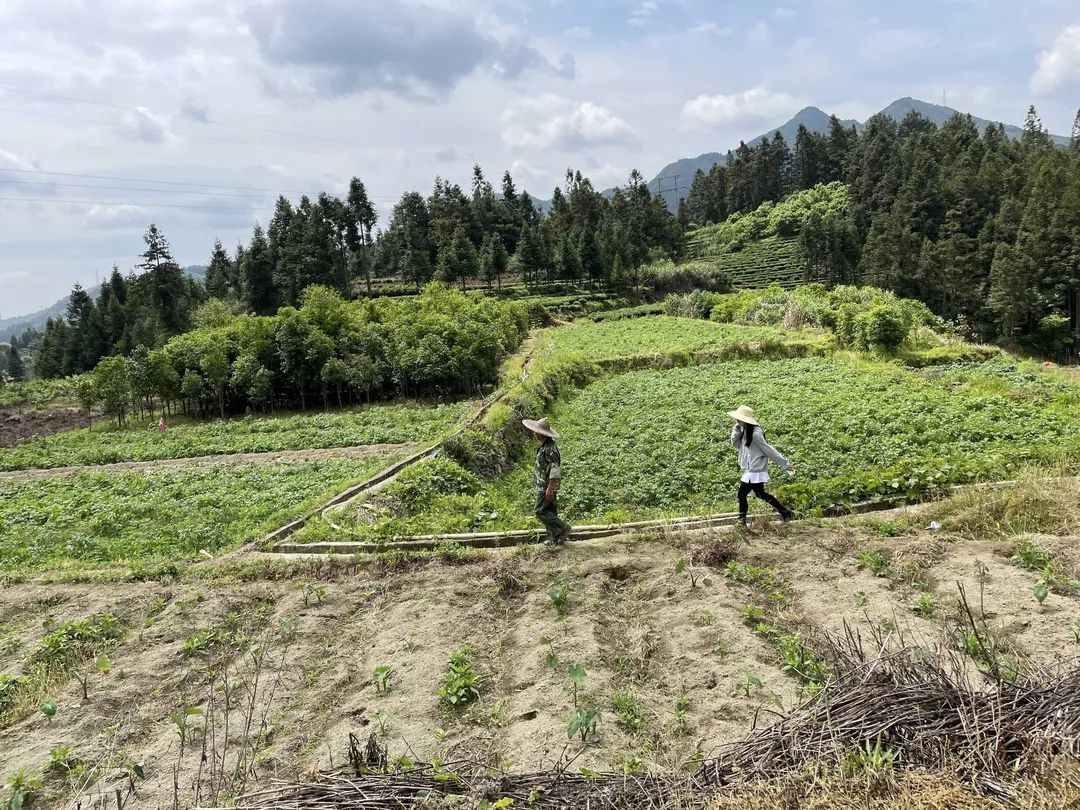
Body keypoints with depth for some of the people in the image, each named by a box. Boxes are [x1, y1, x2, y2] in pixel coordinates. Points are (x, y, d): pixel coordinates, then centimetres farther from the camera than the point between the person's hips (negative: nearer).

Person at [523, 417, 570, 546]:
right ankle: (554, 537, 22)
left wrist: (550, 488, -26)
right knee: (550, 511, 14)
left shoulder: (550, 448, -24)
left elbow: (555, 470, -26)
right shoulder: (543, 445, 9)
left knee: (539, 511, -7)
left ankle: (563, 528, 1)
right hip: (543, 485, 10)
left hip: (547, 485, -10)